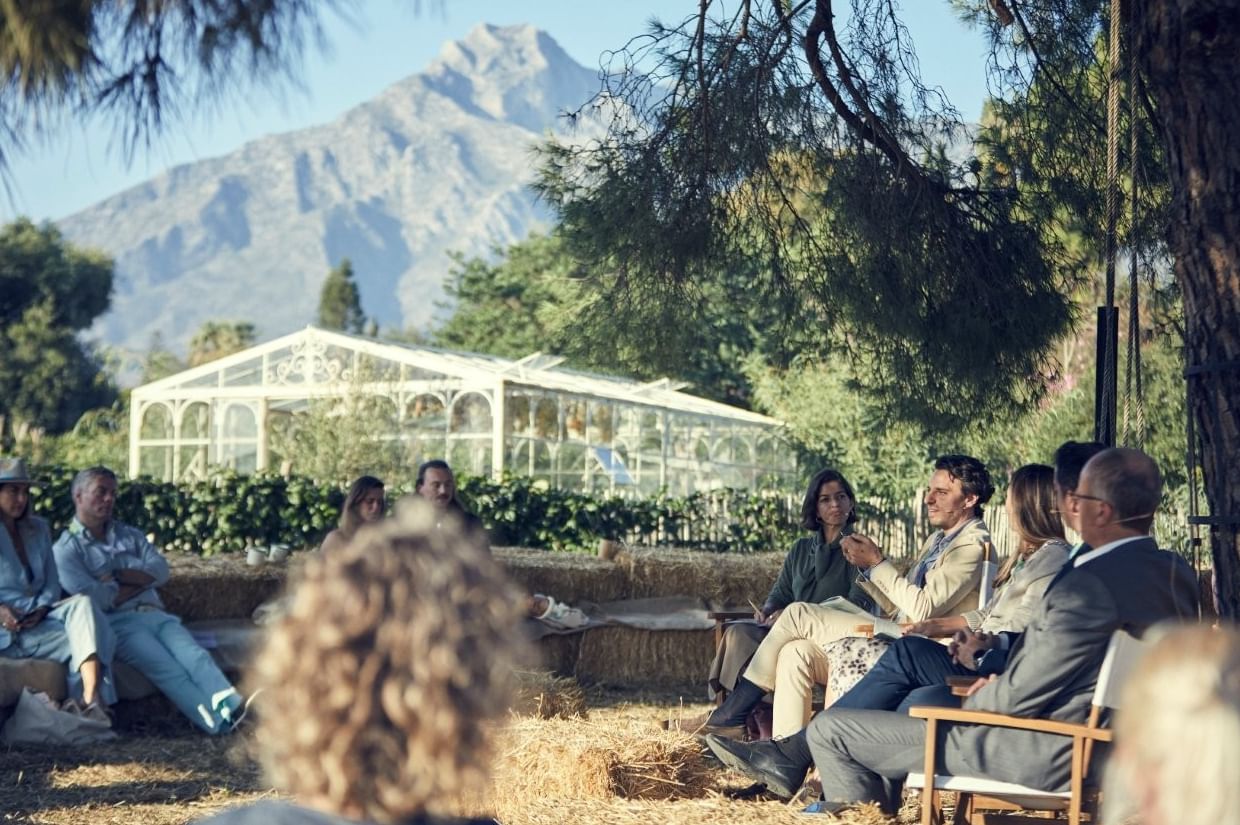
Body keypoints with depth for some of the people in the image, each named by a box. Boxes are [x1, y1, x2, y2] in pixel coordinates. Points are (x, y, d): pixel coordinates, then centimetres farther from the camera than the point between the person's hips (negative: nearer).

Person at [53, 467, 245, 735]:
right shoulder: (66, 548, 6)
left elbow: (161, 571, 10)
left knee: (194, 655, -27)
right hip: (117, 623, -5)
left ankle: (231, 703, -54)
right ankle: (220, 723, -52)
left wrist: (118, 576, -4)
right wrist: (140, 581, 4)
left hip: (155, 615, 5)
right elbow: (92, 598, -9)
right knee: (167, 669, -31)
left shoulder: (130, 535, 26)